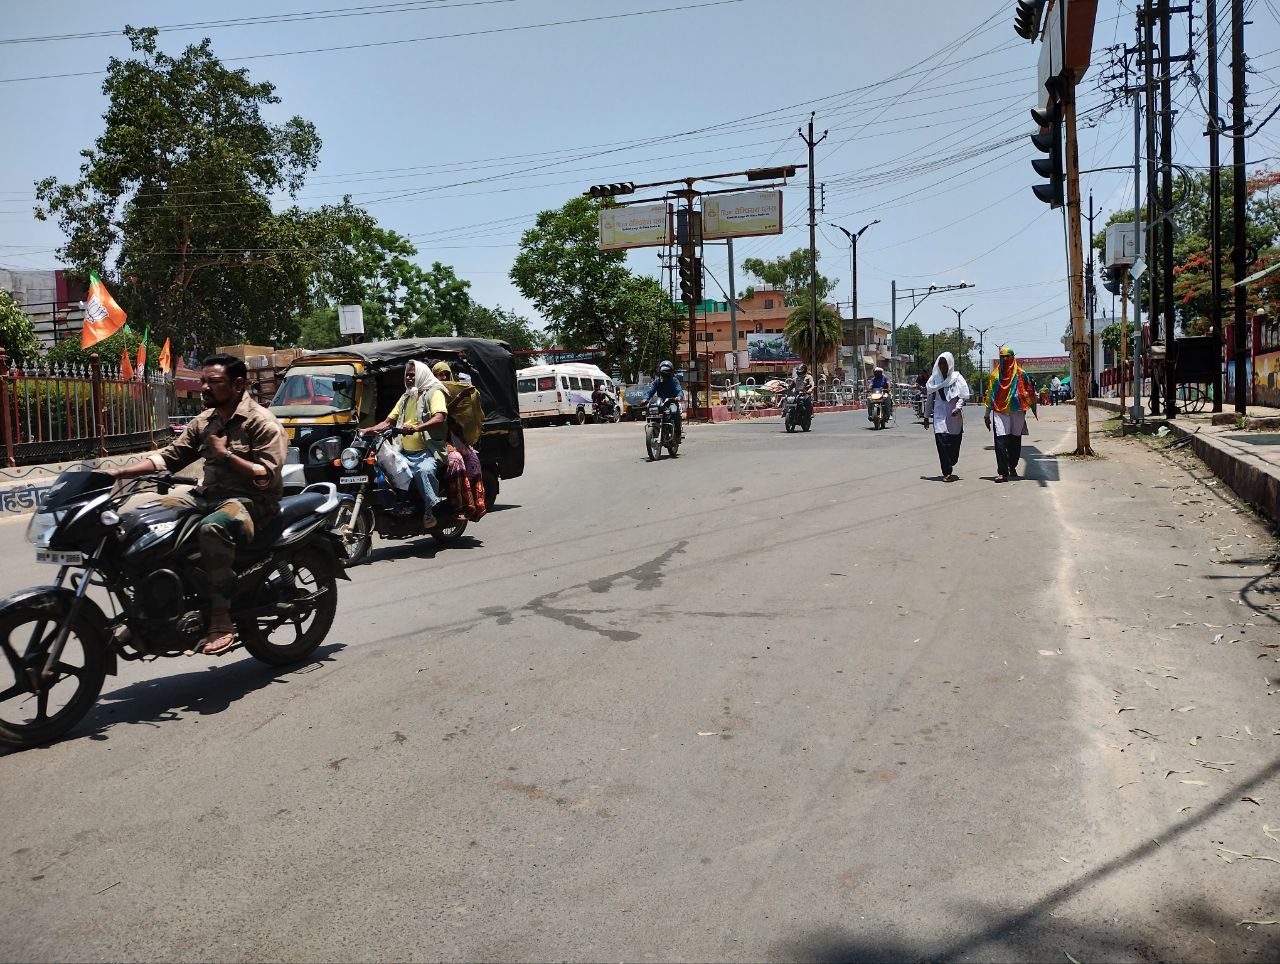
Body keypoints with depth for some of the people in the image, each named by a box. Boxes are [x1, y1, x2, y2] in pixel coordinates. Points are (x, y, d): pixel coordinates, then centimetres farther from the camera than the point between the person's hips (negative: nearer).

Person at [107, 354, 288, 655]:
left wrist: (225, 453, -15)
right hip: (207, 495, 8)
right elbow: (170, 455, 12)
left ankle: (221, 619, -34)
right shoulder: (204, 422, 16)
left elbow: (268, 477, -16)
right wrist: (121, 471, 0)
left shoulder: (262, 422, -8)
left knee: (213, 527, -39)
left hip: (251, 500, -8)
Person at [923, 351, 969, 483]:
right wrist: (926, 416, 13)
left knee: (955, 442, 4)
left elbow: (963, 396, -3)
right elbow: (929, 398, 13)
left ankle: (949, 466, 25)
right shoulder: (934, 379, 8)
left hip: (955, 416, 0)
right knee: (943, 442, -12)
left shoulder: (957, 378, 1)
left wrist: (958, 408, -21)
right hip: (939, 415, 1)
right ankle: (947, 473, -12)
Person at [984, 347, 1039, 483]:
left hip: (1017, 411, 0)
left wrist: (1035, 411, 5)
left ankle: (1012, 466, 29)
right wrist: (987, 414, 14)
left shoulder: (1021, 374, 6)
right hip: (999, 411, 0)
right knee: (1000, 442, -12)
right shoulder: (995, 375, 11)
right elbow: (990, 395, 15)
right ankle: (1002, 472, -15)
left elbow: (1029, 392, 9)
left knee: (1015, 441, 8)